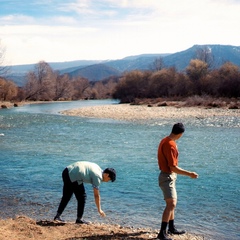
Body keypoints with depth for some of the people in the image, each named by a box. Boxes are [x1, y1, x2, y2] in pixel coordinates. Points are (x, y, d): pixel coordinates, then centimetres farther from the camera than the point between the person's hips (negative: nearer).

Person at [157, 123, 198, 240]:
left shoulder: (165, 140, 7)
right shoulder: (170, 145, -23)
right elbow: (173, 167, -25)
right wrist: (189, 174, -21)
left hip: (168, 176, 11)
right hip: (168, 177, -11)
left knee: (172, 203, 20)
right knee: (171, 204, -15)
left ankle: (171, 228, 34)